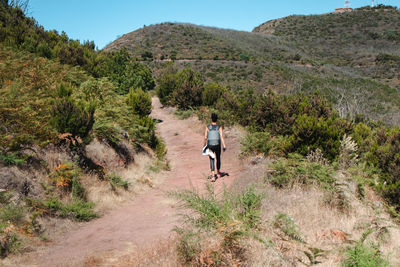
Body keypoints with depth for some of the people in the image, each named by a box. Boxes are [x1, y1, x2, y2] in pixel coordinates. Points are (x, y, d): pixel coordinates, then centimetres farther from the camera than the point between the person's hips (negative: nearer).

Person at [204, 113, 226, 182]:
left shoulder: (208, 127, -4)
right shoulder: (219, 127, -5)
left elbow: (205, 137, -4)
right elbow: (221, 136, -14)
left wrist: (204, 145, 10)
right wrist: (224, 146, -12)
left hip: (210, 146, 0)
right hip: (217, 146, 1)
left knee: (212, 160, 4)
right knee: (218, 158, 22)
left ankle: (213, 176, -12)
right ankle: (218, 173, 37)